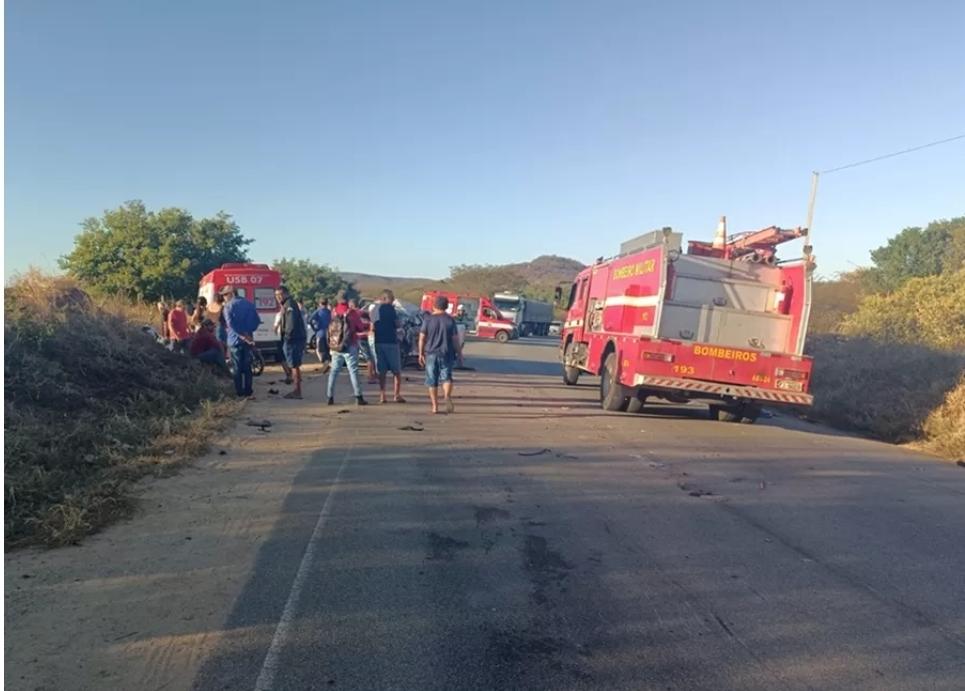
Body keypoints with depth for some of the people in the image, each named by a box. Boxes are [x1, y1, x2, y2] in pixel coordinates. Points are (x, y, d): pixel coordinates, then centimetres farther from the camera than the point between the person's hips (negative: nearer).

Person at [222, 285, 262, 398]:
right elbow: (257, 320, 7)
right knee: (247, 367, 10)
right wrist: (248, 332, 5)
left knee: (237, 367, 4)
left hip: (235, 340, -4)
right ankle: (248, 392, 9)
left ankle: (239, 393, 7)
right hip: (248, 340, 4)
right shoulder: (248, 304, 9)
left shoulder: (229, 306, -7)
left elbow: (231, 324, -18)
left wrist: (242, 335, -15)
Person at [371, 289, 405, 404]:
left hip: (378, 342, 6)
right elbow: (397, 324, -7)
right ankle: (396, 395, -3)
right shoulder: (390, 308, -10)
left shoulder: (374, 310, 10)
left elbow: (372, 328, 14)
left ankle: (382, 395, 9)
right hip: (391, 341, -6)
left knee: (382, 371, 10)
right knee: (396, 370, 1)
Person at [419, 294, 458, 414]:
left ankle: (435, 406, 12)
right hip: (446, 354, 0)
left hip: (431, 354, 0)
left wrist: (421, 354, 6)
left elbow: (422, 338, -2)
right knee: (446, 377, 6)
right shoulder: (450, 320, 0)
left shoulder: (428, 319, -1)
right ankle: (447, 396, -24)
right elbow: (454, 339, -1)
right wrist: (458, 353, 8)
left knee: (432, 381, 9)